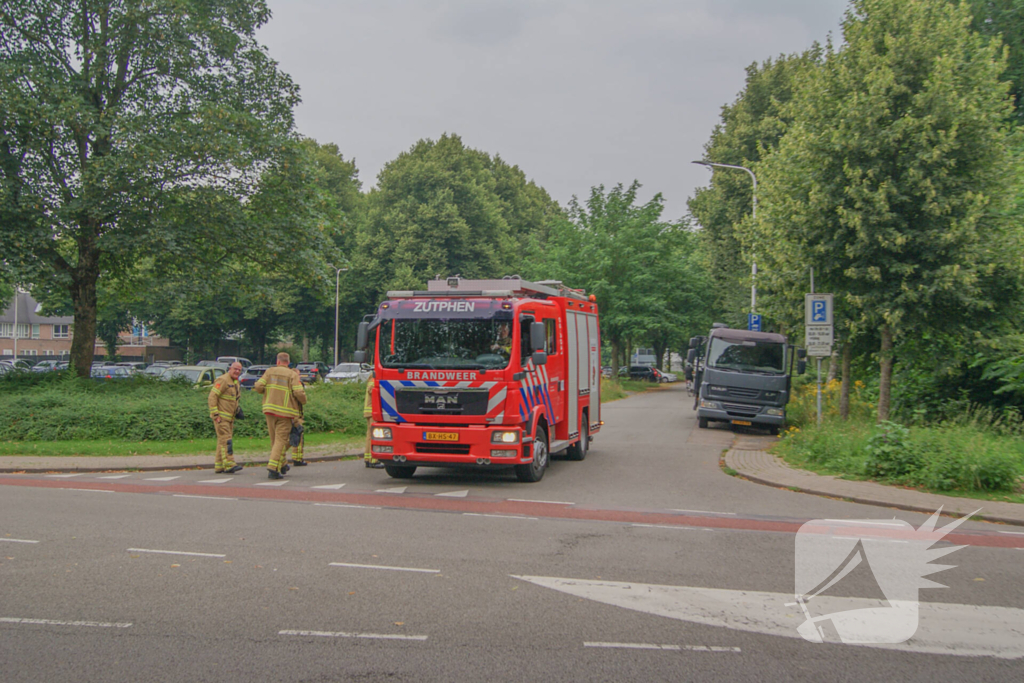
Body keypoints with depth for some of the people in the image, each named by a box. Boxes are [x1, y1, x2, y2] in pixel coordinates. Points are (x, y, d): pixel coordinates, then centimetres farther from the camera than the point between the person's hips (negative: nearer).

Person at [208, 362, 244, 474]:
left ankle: (219, 466, 13)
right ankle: (229, 465, -18)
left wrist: (237, 410, 17)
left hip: (229, 417, 9)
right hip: (221, 417, -9)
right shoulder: (223, 380, -13)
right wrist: (215, 414, -22)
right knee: (225, 440, -14)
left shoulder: (236, 382, 17)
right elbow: (212, 397, -18)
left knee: (222, 441, 10)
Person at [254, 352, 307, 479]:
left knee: (274, 439, 16)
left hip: (269, 410, 4)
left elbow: (259, 387, -2)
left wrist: (255, 387, 21)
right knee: (281, 440, -2)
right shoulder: (293, 375, -4)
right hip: (285, 411, -4)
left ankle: (282, 465, 26)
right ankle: (273, 468, -13)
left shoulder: (270, 371, 5)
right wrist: (303, 402, 6)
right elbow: (299, 392, -14)